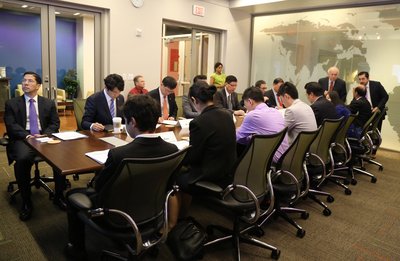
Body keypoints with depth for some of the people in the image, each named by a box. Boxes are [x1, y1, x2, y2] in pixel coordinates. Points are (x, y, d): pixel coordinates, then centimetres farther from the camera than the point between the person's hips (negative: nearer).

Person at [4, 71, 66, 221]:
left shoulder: (49, 103, 16)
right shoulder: (12, 103, 11)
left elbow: (55, 123, 9)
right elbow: (11, 125, 0)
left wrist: (45, 135, -11)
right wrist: (27, 136, -18)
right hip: (22, 140, -1)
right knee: (22, 160, -35)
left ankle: (59, 196, -10)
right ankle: (26, 202, -17)